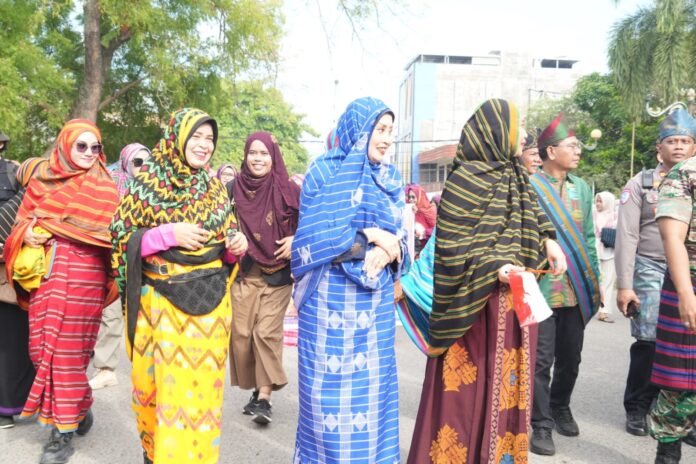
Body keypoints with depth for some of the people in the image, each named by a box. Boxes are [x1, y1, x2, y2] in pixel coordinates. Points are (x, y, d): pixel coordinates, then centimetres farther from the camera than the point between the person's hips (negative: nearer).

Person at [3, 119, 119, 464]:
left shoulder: (105, 188, 2)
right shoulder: (42, 178, 12)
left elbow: (111, 233, -4)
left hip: (82, 276, -4)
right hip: (44, 273, 4)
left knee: (68, 349, -3)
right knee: (43, 346, 7)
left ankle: (65, 432, 8)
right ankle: (76, 408, 28)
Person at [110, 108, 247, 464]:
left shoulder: (215, 189, 7)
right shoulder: (146, 181, -2)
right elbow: (122, 238, -4)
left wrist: (236, 245, -8)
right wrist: (168, 234, -18)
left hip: (206, 303, 1)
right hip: (157, 302, -1)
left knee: (196, 384, 2)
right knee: (154, 382, 12)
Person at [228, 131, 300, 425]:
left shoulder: (288, 190, -4)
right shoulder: (234, 188, 2)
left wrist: (297, 239, -11)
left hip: (277, 274, -2)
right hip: (243, 272, 3)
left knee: (267, 332, -7)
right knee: (241, 333, 3)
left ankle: (264, 397, 2)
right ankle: (257, 390, 20)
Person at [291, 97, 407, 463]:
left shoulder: (390, 179, 12)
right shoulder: (324, 172, -3)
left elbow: (400, 236, 8)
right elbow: (317, 238, -11)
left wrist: (390, 251, -14)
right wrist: (371, 237, -13)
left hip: (375, 300, 4)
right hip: (329, 297, -4)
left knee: (371, 383, 9)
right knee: (330, 384, 2)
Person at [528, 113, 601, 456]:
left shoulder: (582, 188, 12)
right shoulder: (529, 187, -7)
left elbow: (589, 237, 16)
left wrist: (594, 283, 13)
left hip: (576, 290, 6)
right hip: (541, 289, -6)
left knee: (570, 358, 16)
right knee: (542, 360, 0)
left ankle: (560, 408, 38)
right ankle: (541, 424, 13)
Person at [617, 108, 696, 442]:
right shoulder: (640, 184, 2)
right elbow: (627, 237, -2)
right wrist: (624, 285, -8)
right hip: (651, 270, -2)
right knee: (648, 343, -2)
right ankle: (637, 410, 16)